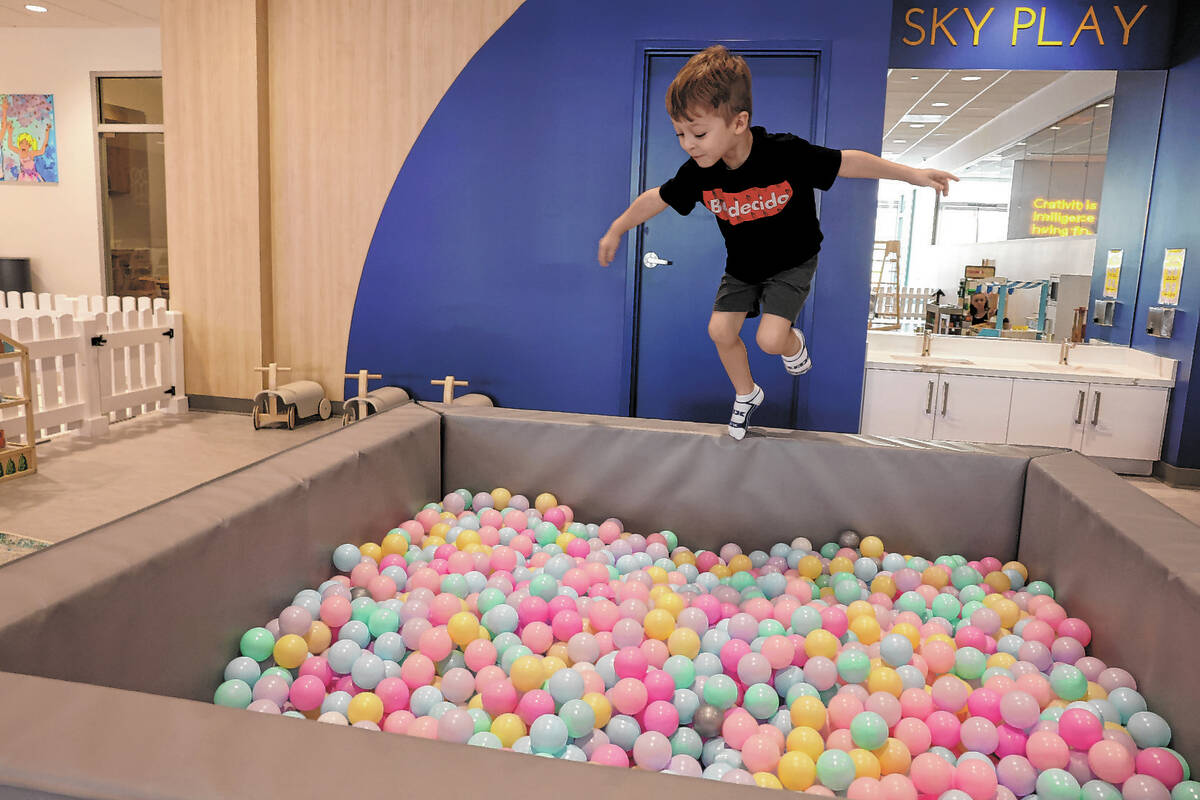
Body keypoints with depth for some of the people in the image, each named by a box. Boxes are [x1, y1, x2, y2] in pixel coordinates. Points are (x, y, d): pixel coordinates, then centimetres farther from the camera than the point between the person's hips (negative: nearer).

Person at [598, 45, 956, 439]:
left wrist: (912, 174, -19)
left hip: (791, 262, -4)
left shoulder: (786, 154, -32)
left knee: (769, 339, -17)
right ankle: (746, 395, 28)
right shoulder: (699, 172, -21)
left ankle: (793, 344, 24)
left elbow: (848, 163, -20)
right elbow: (657, 198, -4)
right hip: (742, 266, 4)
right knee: (720, 331, 0)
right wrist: (617, 229, 6)